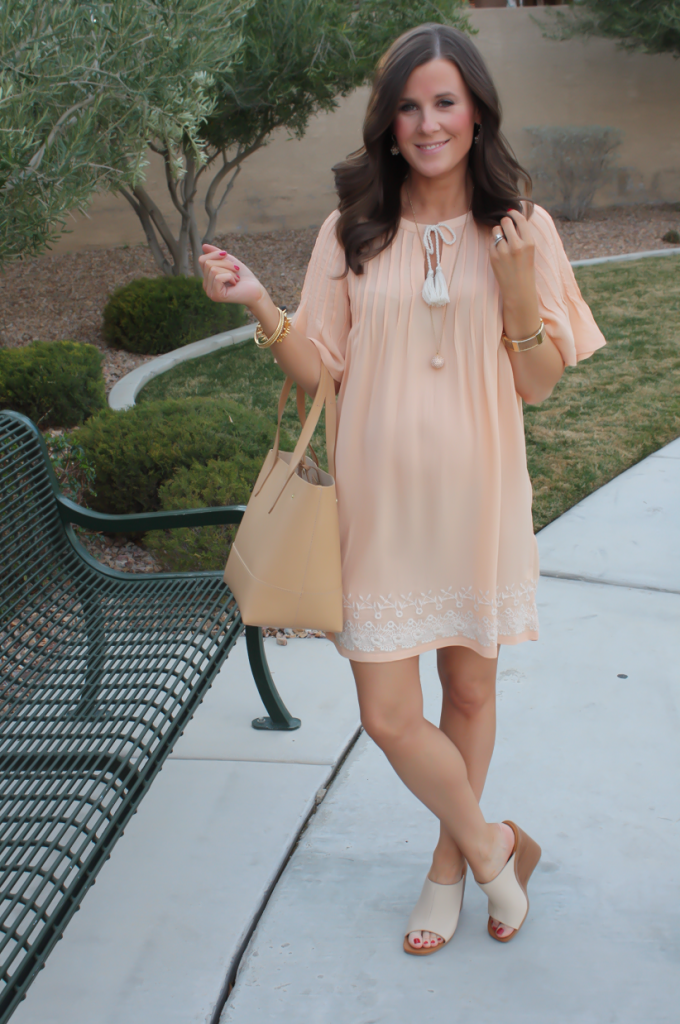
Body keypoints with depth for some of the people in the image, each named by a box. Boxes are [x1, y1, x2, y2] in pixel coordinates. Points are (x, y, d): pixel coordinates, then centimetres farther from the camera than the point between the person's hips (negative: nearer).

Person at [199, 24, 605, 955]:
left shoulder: (521, 230, -1)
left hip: (475, 498, 0)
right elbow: (320, 372, 0)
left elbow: (539, 384, -1)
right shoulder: (353, 235, 0)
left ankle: (452, 859, 39)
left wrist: (519, 289, -17)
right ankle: (492, 847, 27)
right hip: (379, 502, 0)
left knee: (470, 689, 14)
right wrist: (259, 304, -16)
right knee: (388, 714, 0)